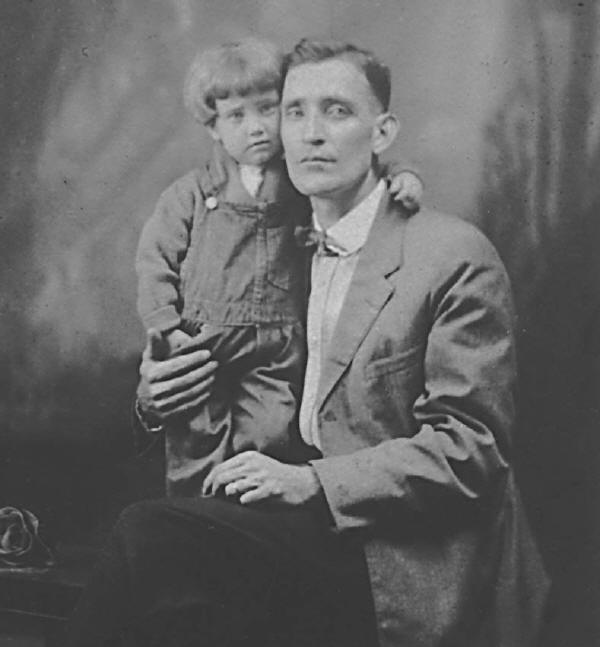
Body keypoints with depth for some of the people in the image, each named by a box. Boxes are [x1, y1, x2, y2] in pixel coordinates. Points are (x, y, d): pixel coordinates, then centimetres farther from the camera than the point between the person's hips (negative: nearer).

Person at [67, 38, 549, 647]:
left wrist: (314, 482, -21)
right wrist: (157, 393, -3)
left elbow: (471, 448, -13)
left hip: (403, 568, -6)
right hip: (312, 529, 6)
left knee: (149, 535, -23)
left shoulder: (454, 257, -9)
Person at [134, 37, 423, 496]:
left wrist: (402, 178, -10)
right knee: (193, 446, 0)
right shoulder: (190, 195, 5)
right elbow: (155, 264, 3)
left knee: (270, 437, -11)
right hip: (200, 348, 0)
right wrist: (167, 331, -7)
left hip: (277, 356, 1)